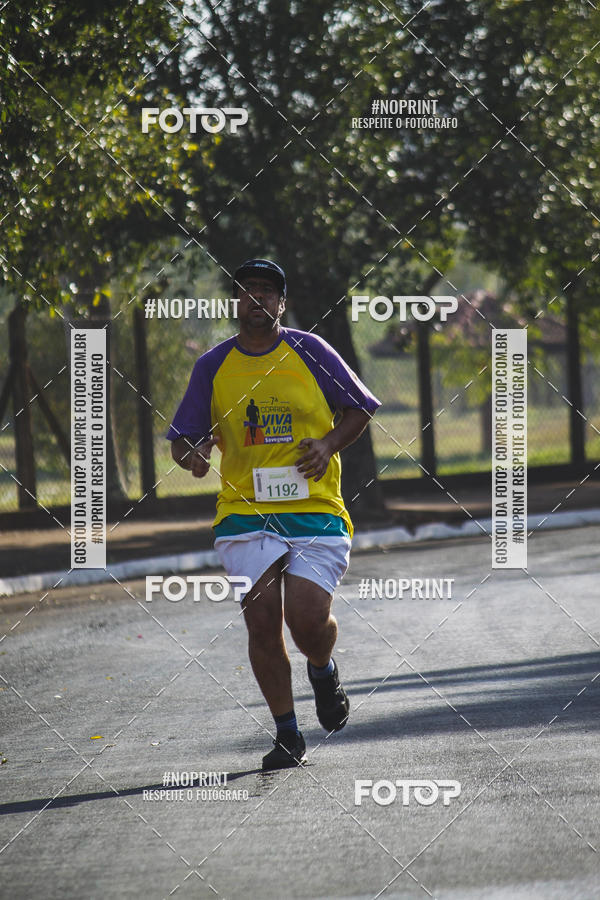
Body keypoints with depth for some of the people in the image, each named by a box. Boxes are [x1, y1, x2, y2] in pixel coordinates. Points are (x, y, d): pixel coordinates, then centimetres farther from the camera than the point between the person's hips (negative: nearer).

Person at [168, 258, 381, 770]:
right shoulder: (214, 366, 7)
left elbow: (359, 408, 13)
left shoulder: (309, 351, 4)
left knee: (308, 618, -13)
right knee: (261, 619, -10)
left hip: (315, 509, -1)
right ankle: (288, 736, 3)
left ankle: (323, 671, 24)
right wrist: (191, 452, -11)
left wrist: (329, 444, -6)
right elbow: (182, 439, 12)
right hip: (244, 513, 1)